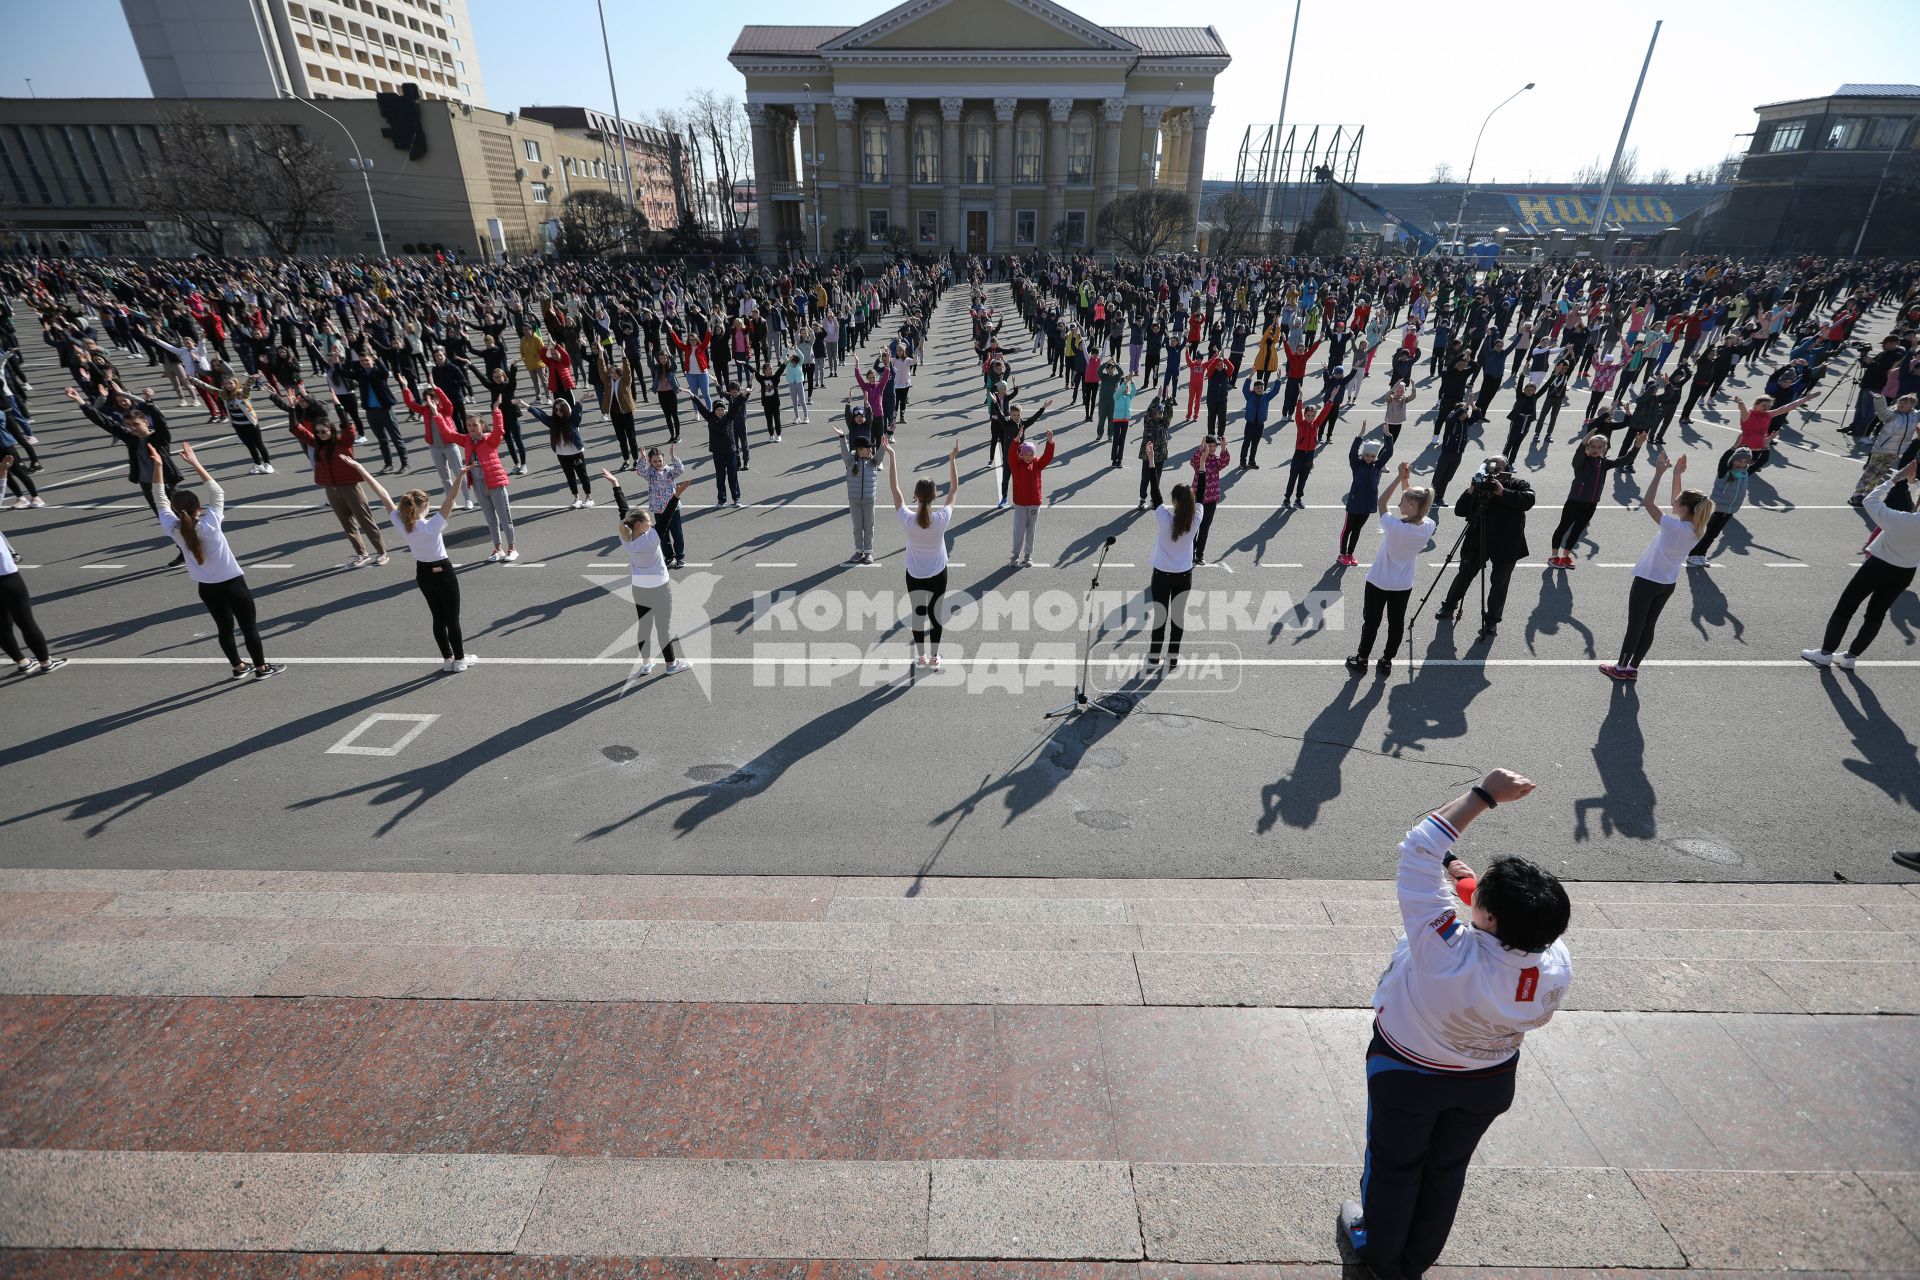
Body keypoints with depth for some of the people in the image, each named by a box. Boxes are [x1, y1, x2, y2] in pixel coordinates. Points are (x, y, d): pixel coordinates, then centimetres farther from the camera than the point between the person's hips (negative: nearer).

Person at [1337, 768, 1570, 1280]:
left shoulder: (1448, 951, -44)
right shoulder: (1556, 969, -28)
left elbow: (1419, 850, -43)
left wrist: (1484, 794, -38)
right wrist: (1487, 891, -7)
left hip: (1407, 1077, -4)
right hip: (1490, 1082, 4)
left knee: (1393, 1165, 22)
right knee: (1448, 1167, 28)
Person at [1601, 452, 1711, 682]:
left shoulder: (1675, 527, -26)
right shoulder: (1696, 529, -4)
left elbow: (1648, 502, -25)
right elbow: (1677, 502, 11)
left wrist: (1659, 473, -20)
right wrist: (1677, 474, 7)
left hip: (1647, 581, -7)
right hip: (1668, 584, 7)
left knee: (1635, 626, 5)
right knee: (1648, 626, 15)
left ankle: (1621, 668, 17)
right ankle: (1632, 669, 24)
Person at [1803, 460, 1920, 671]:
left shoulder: (1900, 520, -28)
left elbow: (1871, 501, -15)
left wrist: (1895, 479, -10)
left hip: (1878, 566, -5)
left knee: (1844, 608, 8)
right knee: (1876, 614, 16)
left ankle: (1825, 653, 14)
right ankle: (1850, 656, 23)